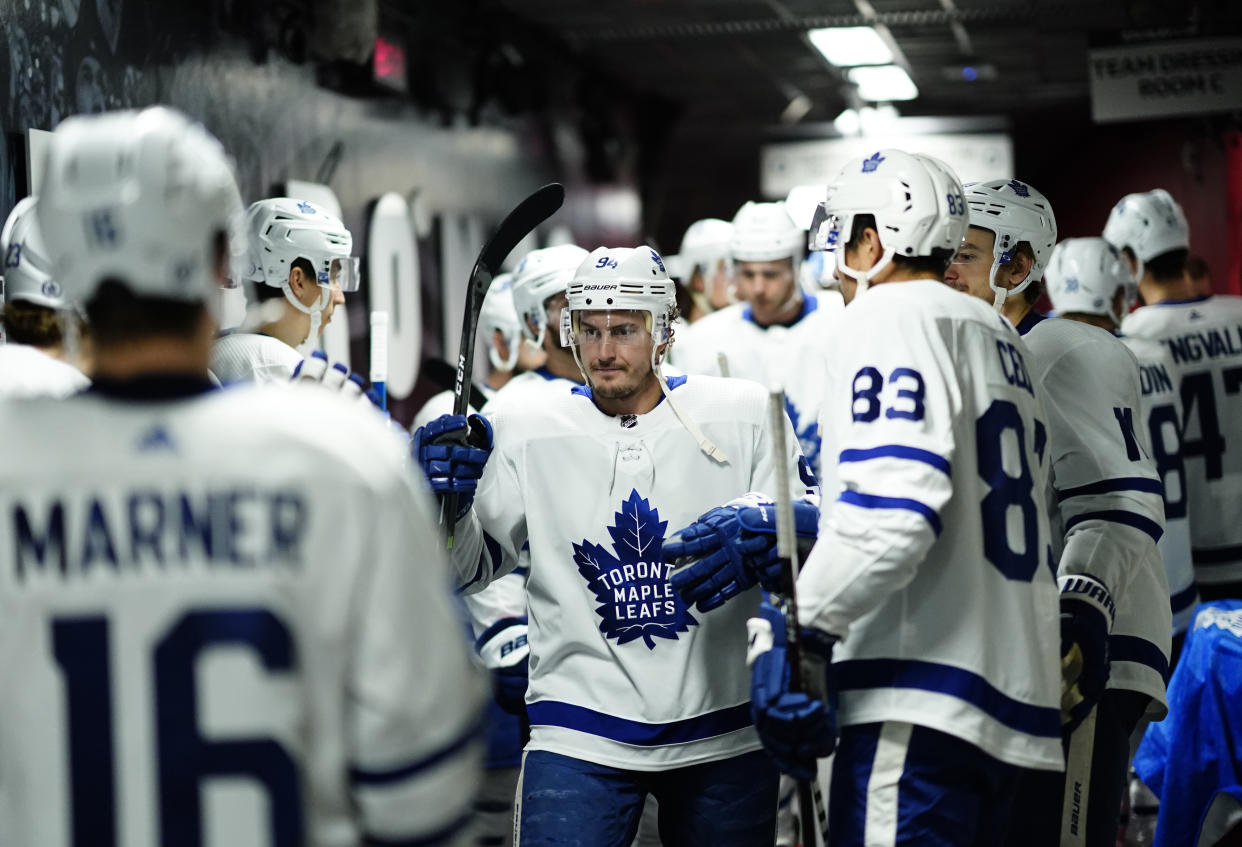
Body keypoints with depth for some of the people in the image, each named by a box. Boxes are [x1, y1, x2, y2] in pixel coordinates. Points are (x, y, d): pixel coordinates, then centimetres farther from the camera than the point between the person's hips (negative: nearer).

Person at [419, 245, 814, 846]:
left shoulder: (743, 415, -2)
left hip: (724, 733, 1)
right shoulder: (525, 431, 0)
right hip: (577, 738, -1)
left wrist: (761, 530, -19)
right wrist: (447, 499, -12)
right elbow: (473, 563, 8)